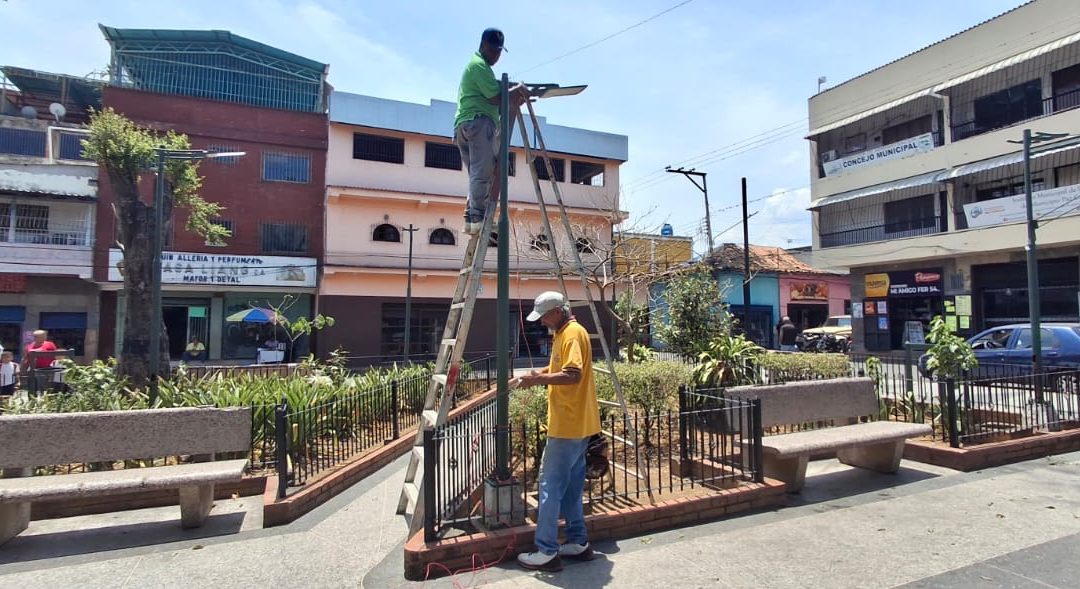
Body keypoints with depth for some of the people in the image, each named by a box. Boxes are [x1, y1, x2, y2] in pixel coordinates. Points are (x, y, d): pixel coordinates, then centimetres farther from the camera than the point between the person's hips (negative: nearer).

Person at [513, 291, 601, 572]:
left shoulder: (573, 333, -15)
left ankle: (546, 553, 4)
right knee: (570, 487, 16)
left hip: (568, 426, -10)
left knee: (551, 487, -4)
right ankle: (578, 543, 24)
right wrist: (540, 373, 9)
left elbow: (573, 375, -25)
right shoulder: (563, 334, 16)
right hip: (576, 425, 10)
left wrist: (539, 379, -19)